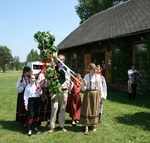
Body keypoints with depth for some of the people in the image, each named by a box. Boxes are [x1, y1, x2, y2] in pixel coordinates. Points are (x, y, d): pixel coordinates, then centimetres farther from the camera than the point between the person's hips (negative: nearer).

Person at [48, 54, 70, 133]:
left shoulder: (66, 69, 8)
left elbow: (68, 80, 0)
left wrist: (62, 86, -14)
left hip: (64, 90, 1)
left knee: (63, 109, 7)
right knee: (54, 108, -6)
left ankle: (62, 125, 19)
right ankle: (52, 127, 2)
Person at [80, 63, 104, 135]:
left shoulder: (98, 76, 2)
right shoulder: (86, 76, -3)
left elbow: (100, 87, 7)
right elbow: (83, 88, -2)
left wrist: (101, 96, 7)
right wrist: (84, 84, -23)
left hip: (96, 94, 2)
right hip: (88, 94, -2)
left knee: (95, 109, 10)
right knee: (87, 110, -1)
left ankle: (93, 125, 27)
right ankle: (86, 128, 5)